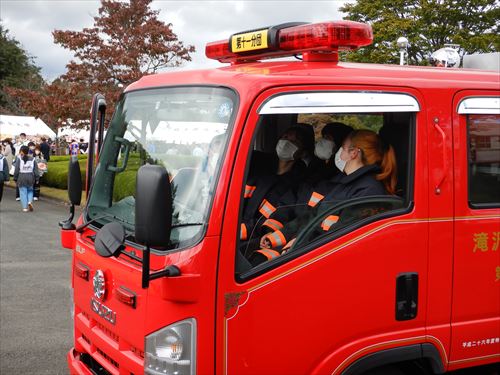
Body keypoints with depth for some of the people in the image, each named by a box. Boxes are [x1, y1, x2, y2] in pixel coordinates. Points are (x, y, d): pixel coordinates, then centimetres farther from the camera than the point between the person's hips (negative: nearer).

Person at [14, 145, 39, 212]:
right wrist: (34, 178, 10)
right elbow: (36, 170, 2)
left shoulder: (19, 159, -7)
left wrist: (15, 179, 1)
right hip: (30, 178, 2)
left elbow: (16, 170, -8)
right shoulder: (32, 159, 1)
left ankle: (25, 207, 3)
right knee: (30, 191, 20)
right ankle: (30, 201, -4)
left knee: (23, 192, 4)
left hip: (21, 178, -2)